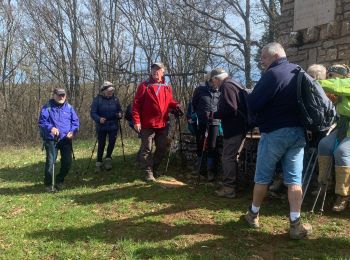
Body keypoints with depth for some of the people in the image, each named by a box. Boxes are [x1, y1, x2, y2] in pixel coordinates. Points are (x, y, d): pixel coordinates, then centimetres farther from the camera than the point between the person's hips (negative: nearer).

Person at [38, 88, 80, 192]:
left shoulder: (69, 107, 8)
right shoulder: (47, 107, -2)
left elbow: (75, 121, 9)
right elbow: (42, 121, -8)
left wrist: (73, 131, -10)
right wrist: (50, 128, -27)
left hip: (66, 139, 4)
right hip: (51, 139, -3)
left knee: (67, 162, 4)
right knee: (50, 161, -10)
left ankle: (59, 180, 28)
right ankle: (48, 184, 7)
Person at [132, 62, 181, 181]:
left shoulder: (167, 87, 9)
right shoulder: (144, 86, -4)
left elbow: (169, 102, 22)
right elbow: (136, 104, -7)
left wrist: (175, 105, -2)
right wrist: (136, 121, -15)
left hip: (162, 124, 5)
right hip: (147, 124, -5)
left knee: (162, 148, 14)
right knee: (146, 149, 0)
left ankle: (155, 168, 32)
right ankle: (148, 172, 10)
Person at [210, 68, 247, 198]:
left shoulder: (227, 86, -13)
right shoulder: (233, 84, 19)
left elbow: (230, 109, -24)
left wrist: (214, 115, -11)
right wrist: (218, 114, 16)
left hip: (233, 129, -11)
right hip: (238, 127, 11)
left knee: (228, 157, -6)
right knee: (232, 157, 17)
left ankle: (228, 188, -4)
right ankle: (231, 185, 26)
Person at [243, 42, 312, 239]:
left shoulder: (272, 74, -13)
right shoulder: (299, 72, 10)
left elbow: (253, 105, -15)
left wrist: (251, 95, 5)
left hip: (274, 133, -6)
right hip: (298, 132, 6)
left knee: (263, 177, 9)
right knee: (294, 179, 6)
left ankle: (254, 214, 24)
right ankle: (296, 224, 5)